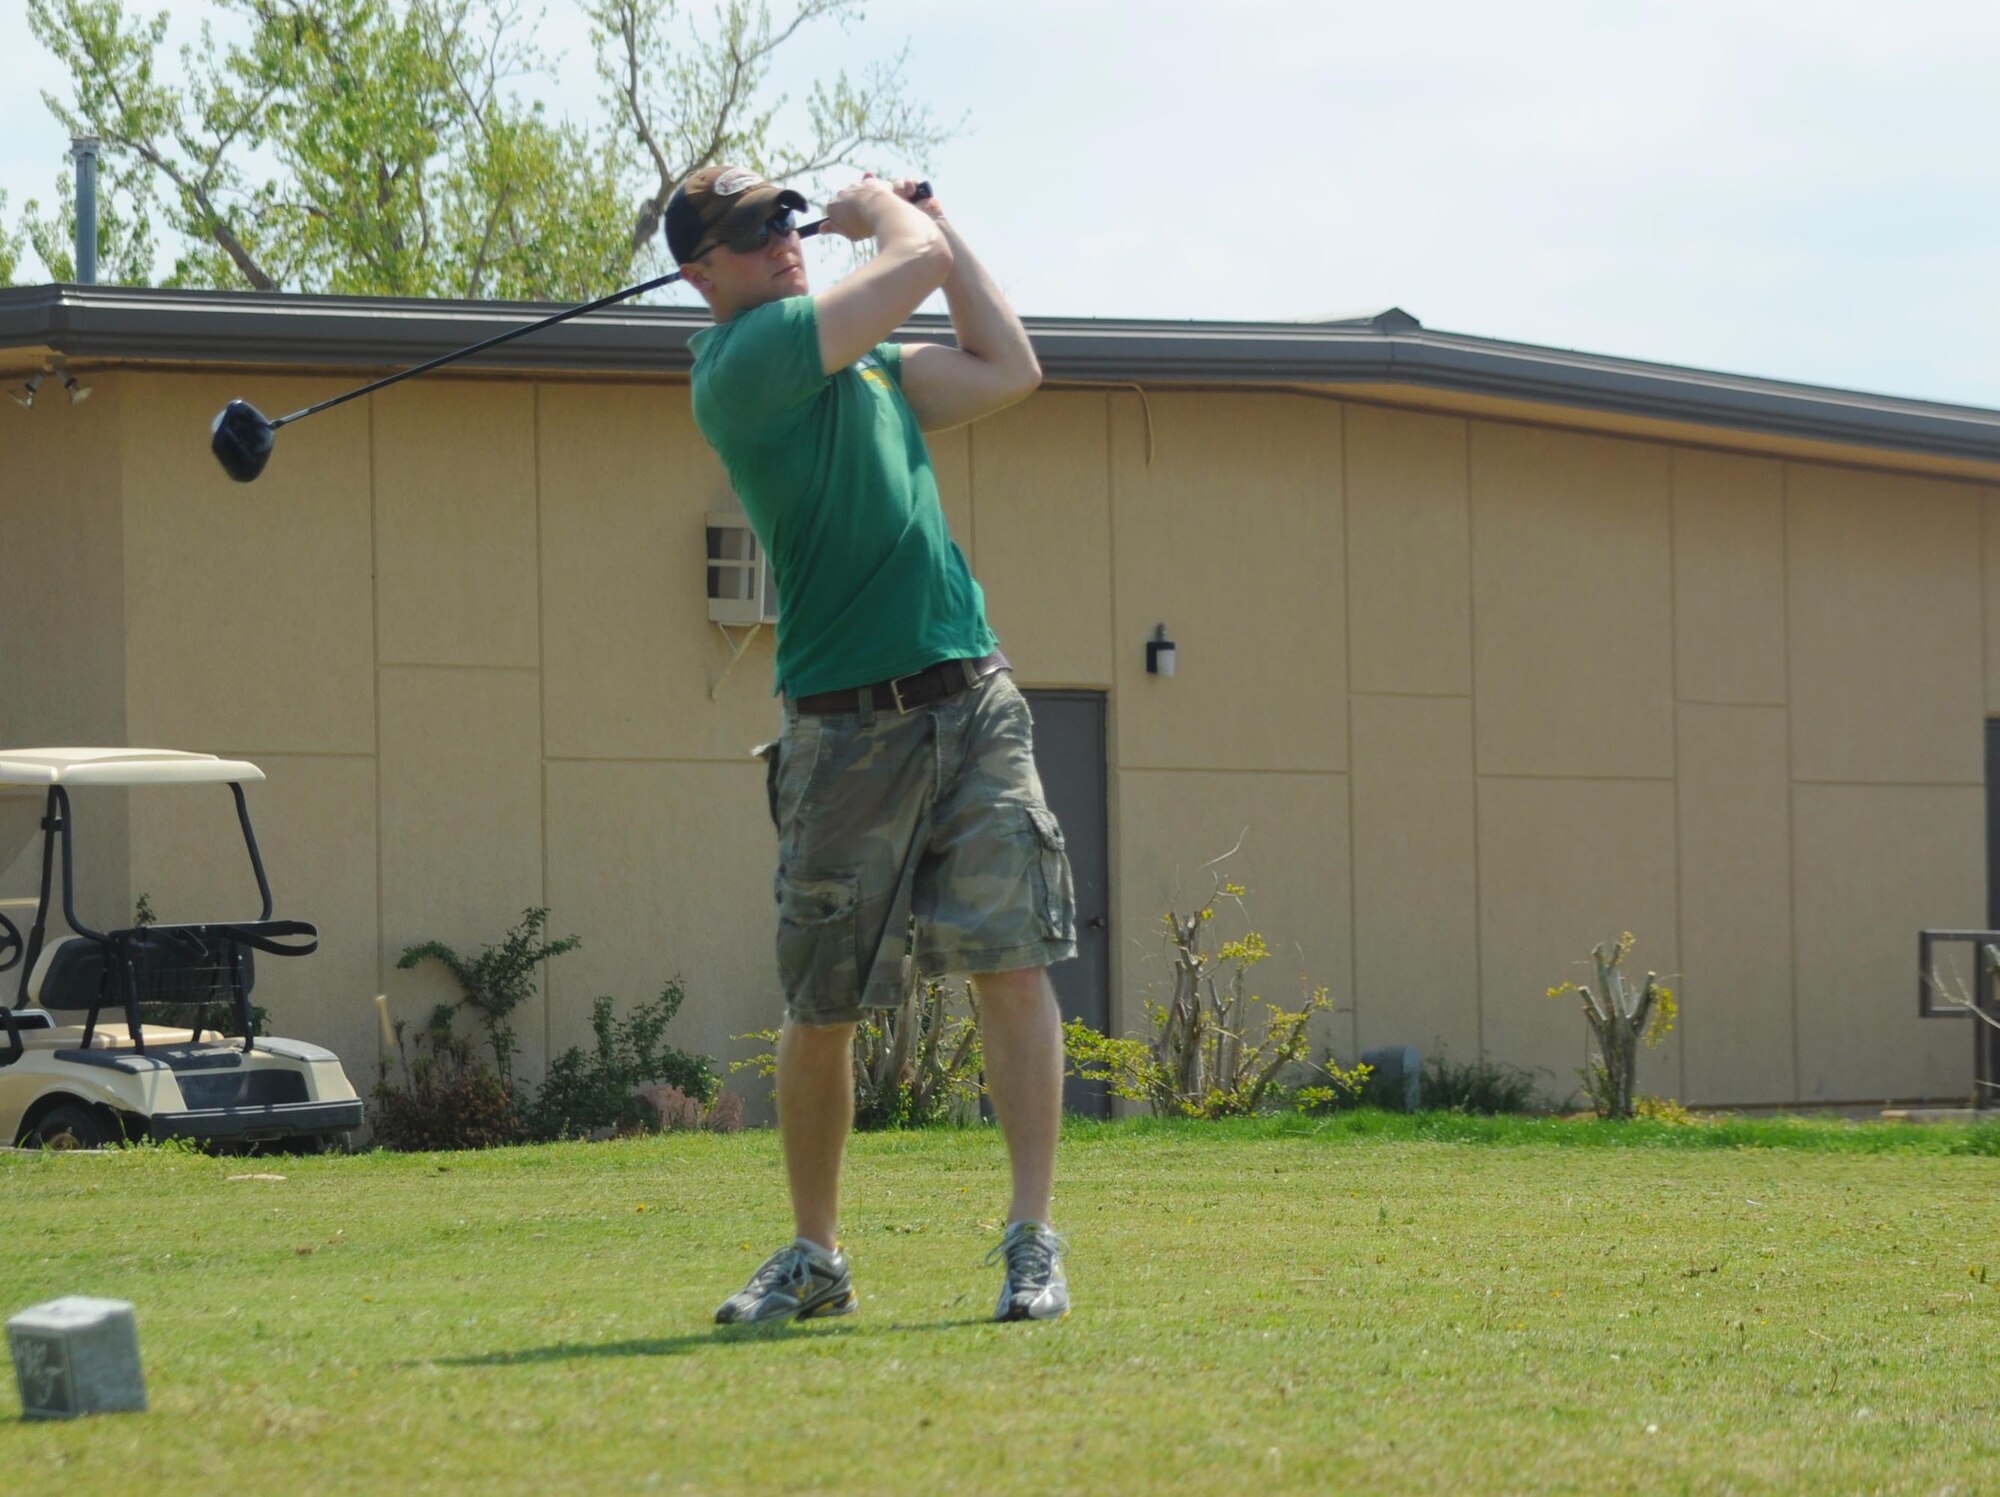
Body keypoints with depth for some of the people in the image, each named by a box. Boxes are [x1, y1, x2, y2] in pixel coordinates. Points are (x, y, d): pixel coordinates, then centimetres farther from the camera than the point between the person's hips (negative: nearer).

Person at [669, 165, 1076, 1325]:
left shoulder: (865, 358, 19)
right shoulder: (746, 359, -7)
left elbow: (1008, 369, 24)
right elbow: (917, 264, -9)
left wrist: (931, 220, 24)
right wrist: (887, 211, 13)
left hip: (974, 704, 5)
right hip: (847, 727, -5)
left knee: (1015, 958, -8)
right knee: (822, 1007, 3)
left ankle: (1034, 1239, -7)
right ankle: (815, 1257, 19)